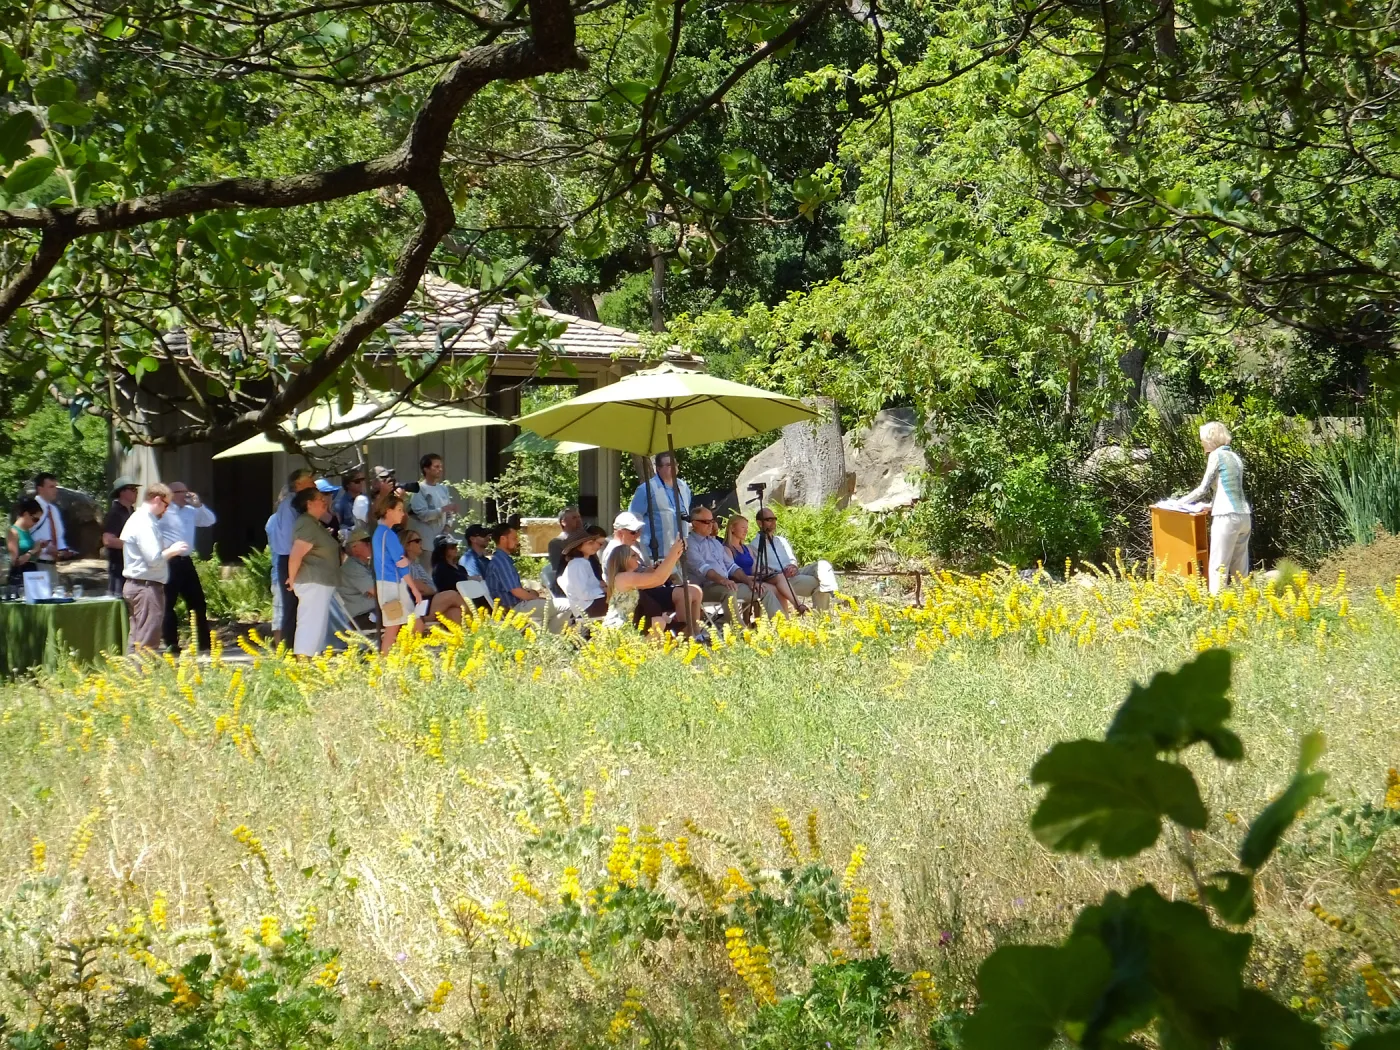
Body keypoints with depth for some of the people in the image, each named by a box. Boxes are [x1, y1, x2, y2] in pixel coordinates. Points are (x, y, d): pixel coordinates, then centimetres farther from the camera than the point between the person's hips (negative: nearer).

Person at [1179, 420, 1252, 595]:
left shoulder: (1217, 455, -3)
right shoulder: (1235, 457, 19)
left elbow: (1203, 488, -3)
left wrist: (1182, 501, 7)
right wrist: (1210, 503, 29)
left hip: (1227, 517, -8)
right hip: (1244, 516, 8)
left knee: (1218, 567, -9)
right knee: (1240, 569, 9)